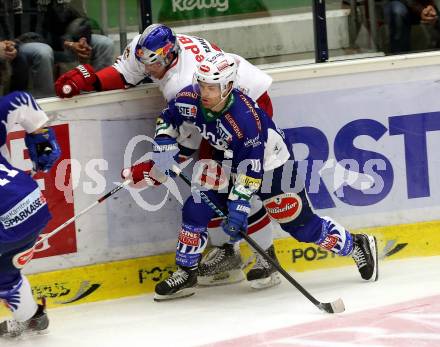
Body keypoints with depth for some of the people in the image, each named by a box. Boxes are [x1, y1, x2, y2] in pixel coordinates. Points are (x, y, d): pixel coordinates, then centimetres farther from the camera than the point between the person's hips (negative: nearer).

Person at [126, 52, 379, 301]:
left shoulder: (245, 119, -38)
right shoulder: (191, 100, -20)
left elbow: (251, 170, -32)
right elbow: (168, 119, 2)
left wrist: (239, 205, -32)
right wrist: (165, 147, -12)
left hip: (271, 164, -6)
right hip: (230, 162, 6)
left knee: (300, 224, -4)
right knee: (196, 209, -6)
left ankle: (358, 246, 16)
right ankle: (185, 274, 6)